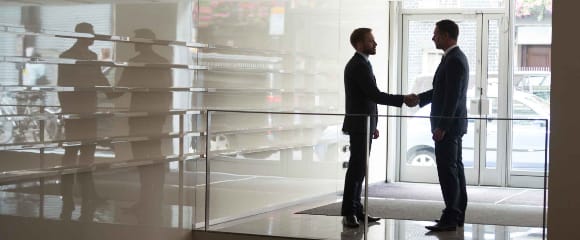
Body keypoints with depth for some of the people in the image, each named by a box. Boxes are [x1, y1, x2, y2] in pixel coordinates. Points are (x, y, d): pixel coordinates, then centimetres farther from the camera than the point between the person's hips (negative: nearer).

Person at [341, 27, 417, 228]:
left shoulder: (358, 64, 17)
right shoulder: (360, 65, -16)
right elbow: (375, 95, -22)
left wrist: (372, 125, 22)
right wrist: (403, 99, -18)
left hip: (362, 124, 10)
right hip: (360, 125, -10)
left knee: (359, 168, 10)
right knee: (356, 168, -9)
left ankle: (355, 209, 12)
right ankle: (349, 212, -8)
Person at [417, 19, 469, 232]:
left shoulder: (454, 60, -18)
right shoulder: (455, 57, 15)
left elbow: (453, 97, -22)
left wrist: (441, 127, -22)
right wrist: (419, 98, 12)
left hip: (448, 125, -11)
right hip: (452, 124, 11)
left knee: (448, 171, -9)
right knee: (455, 169, 12)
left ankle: (450, 218, -7)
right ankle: (457, 214, 18)